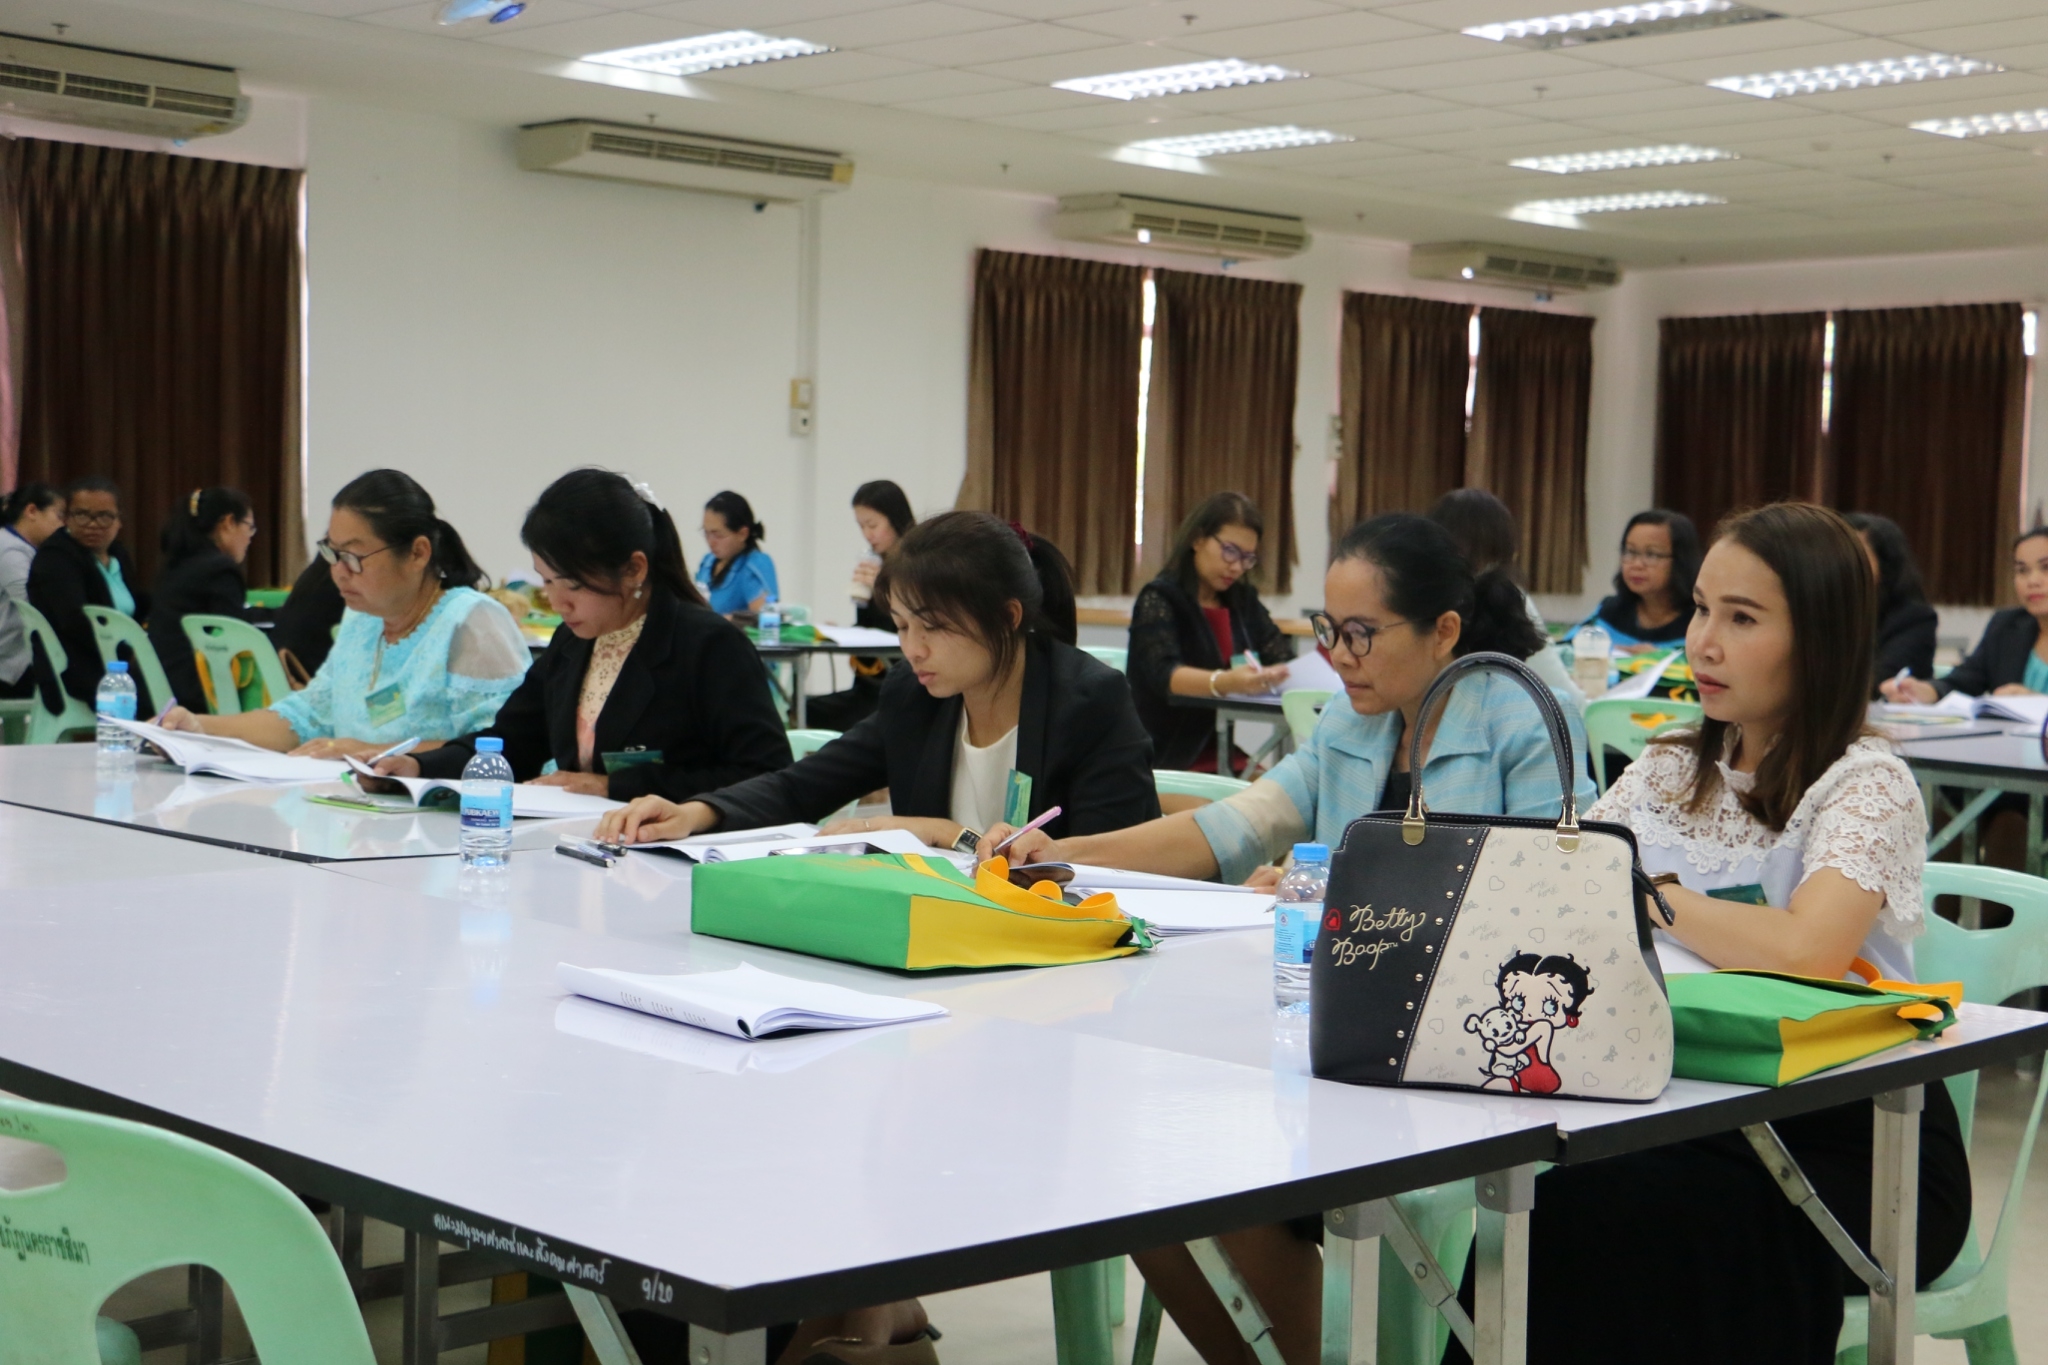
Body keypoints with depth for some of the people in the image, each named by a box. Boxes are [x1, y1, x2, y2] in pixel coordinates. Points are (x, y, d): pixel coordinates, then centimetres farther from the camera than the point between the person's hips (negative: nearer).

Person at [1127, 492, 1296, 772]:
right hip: (1166, 762, -6)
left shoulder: (1244, 601, 14)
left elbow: (1284, 660, 4)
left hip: (1224, 757, 6)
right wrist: (1226, 682, -38)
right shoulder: (1158, 599, -4)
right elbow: (1165, 675, -20)